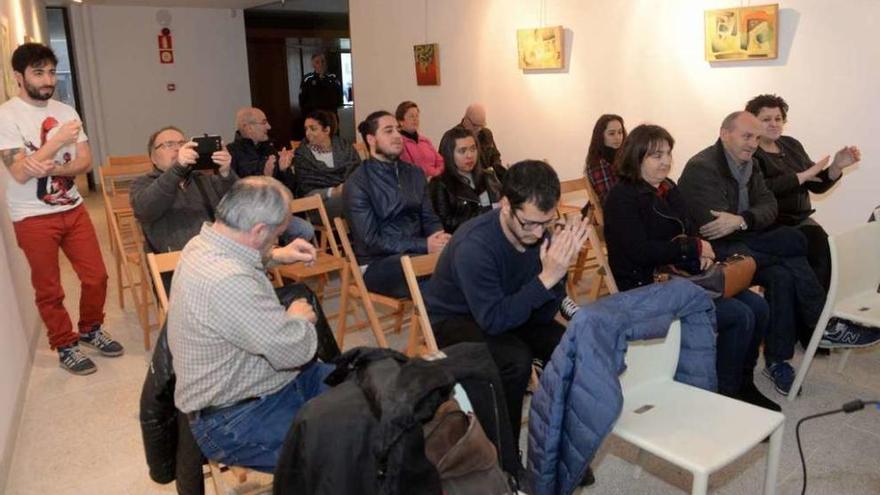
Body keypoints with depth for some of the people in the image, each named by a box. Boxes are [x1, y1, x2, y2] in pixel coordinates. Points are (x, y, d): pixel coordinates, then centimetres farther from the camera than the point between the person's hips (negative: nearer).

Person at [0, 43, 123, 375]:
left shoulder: (65, 112, 4)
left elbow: (86, 162, -1)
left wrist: (52, 168, -20)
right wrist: (58, 140, -25)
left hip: (72, 209, 5)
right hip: (33, 218, -4)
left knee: (96, 275, 9)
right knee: (49, 289, 8)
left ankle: (91, 330, 31)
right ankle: (65, 346, 24)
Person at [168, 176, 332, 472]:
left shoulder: (204, 244, -1)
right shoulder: (227, 282, -33)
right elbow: (295, 350, -26)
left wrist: (275, 256, 13)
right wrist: (299, 318, -6)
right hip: (235, 419, -10)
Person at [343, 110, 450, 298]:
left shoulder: (415, 173, 14)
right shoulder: (357, 183, -7)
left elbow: (429, 219, 11)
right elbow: (371, 241, -13)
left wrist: (439, 238, -14)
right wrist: (424, 246, -19)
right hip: (377, 264, -5)